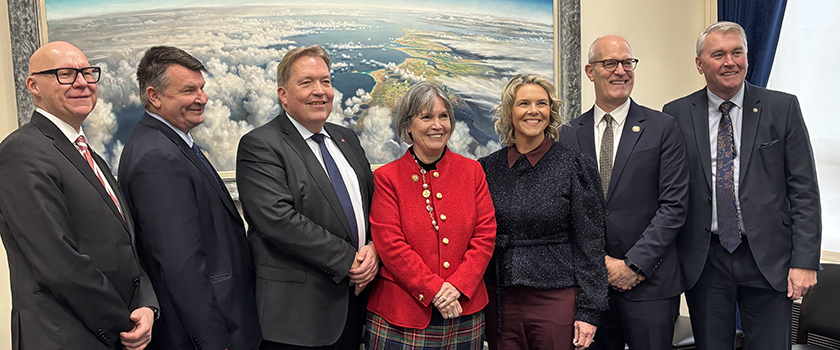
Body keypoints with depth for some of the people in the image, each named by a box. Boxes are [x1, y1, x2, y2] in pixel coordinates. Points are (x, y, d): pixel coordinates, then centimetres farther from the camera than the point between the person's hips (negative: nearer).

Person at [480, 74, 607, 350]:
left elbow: (590, 244, -4)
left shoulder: (576, 166, -3)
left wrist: (588, 312, -8)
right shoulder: (488, 168, 5)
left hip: (557, 298, -2)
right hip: (501, 303, 3)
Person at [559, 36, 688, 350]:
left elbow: (674, 205, -5)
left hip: (649, 282, -1)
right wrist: (602, 263, -7)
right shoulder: (570, 135, 6)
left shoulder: (663, 129, 1)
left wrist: (634, 264, -11)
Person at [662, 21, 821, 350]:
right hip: (703, 261, 1)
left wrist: (805, 261, -6)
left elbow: (804, 189, 0)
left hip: (767, 259, 0)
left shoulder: (782, 108, 1)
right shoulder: (676, 114, 1)